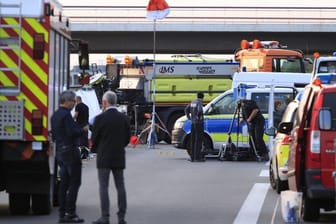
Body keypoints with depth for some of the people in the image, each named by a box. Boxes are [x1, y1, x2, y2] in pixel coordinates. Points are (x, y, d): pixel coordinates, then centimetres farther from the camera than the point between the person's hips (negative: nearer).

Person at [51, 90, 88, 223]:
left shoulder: (55, 115, 14)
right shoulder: (66, 114, -15)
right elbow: (72, 132, -23)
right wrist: (84, 130, -6)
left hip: (60, 151, 9)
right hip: (70, 151, -9)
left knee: (64, 183, 11)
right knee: (74, 182, -6)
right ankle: (70, 213, -9)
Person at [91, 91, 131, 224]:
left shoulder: (100, 118, -12)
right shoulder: (124, 118, 2)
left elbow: (94, 139, -5)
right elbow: (127, 138, 7)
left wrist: (95, 150, 15)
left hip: (104, 158, -4)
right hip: (119, 158, 4)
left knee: (103, 187, -1)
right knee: (120, 186, 8)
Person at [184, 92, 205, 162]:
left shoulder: (193, 102, 12)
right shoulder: (199, 103, -13)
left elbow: (186, 109, 24)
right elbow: (200, 110, -32)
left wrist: (189, 118, 23)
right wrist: (199, 117, -16)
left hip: (193, 123, 8)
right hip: (199, 123, -8)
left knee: (193, 140, 11)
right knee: (198, 140, -6)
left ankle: (192, 157, 13)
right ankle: (197, 157, -8)